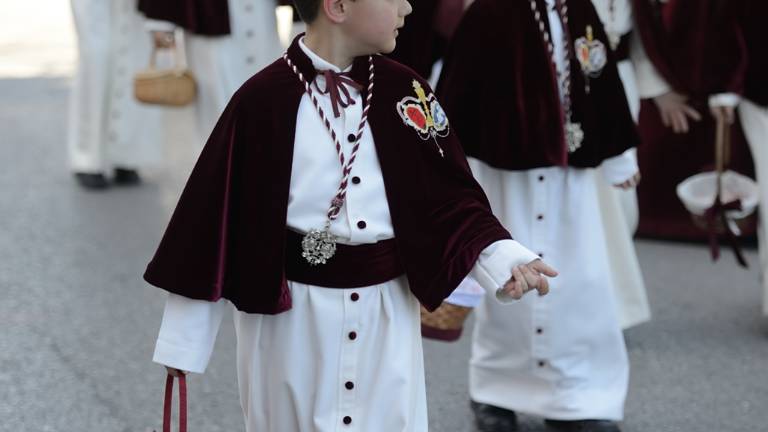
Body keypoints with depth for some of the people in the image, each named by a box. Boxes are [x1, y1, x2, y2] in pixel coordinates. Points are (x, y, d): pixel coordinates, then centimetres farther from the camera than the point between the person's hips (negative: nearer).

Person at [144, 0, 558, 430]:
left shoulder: (405, 92, 1)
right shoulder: (264, 101, -10)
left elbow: (452, 198, 7)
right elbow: (215, 216, -6)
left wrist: (504, 259, -11)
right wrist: (184, 340, -4)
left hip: (386, 316, 3)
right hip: (289, 317, -3)